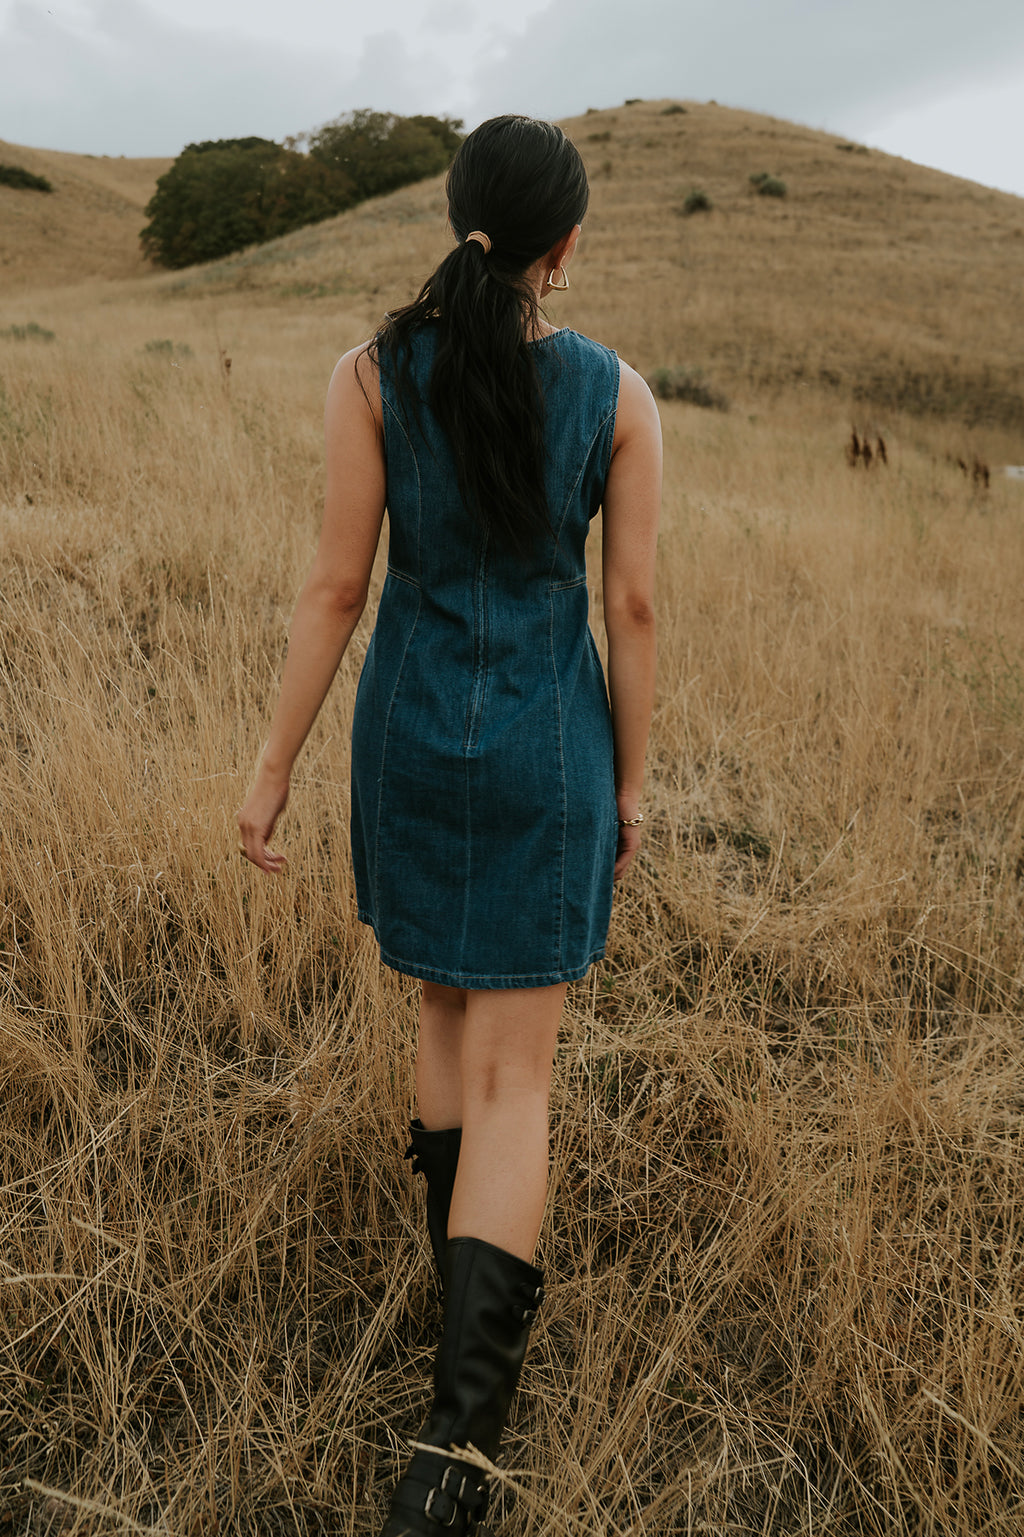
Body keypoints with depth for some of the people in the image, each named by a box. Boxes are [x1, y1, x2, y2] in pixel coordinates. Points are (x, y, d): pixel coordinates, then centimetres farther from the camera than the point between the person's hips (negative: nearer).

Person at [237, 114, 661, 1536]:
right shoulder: (619, 392, -5)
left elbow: (338, 586, -8)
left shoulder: (373, 371, -6)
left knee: (450, 1006, 24)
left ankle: (481, 1301, 39)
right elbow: (632, 604, -4)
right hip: (546, 752, -1)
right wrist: (633, 781, 7)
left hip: (413, 735, 2)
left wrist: (274, 769, -1)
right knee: (513, 1072, 4)